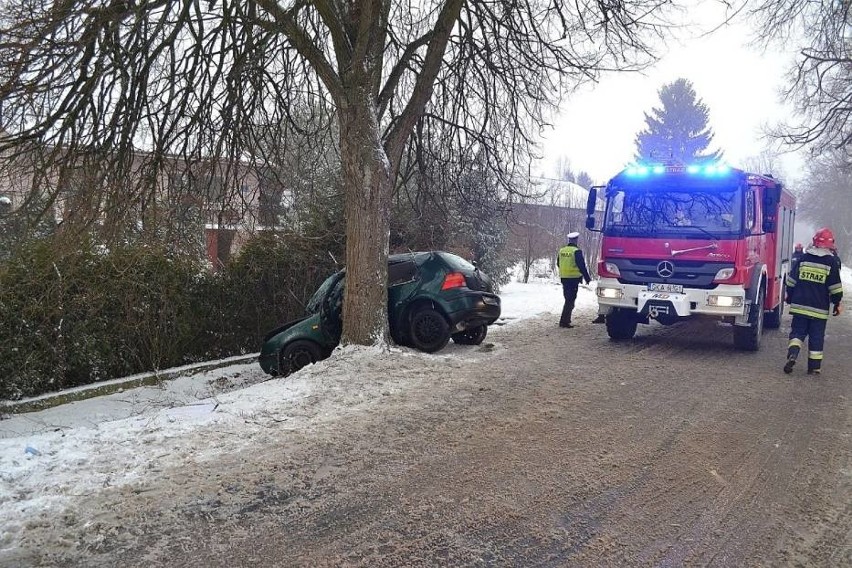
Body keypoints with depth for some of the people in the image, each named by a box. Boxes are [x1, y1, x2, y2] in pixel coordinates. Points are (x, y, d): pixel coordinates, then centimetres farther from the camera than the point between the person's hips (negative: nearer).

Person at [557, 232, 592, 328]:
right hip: (573, 278, -6)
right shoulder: (576, 251, -12)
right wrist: (587, 278, -4)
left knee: (568, 299, 18)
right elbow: (582, 266, -12)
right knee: (570, 300, -4)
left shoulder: (561, 251, 7)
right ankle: (564, 321, -8)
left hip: (563, 277, 6)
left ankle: (566, 319, 23)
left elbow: (558, 264, 18)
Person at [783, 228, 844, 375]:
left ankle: (792, 354, -13)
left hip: (799, 305, 2)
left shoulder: (803, 258, 3)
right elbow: (835, 287, -3)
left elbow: (791, 280, 7)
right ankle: (814, 366, 11)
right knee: (816, 337, 6)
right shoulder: (831, 262, -5)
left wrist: (789, 297, 20)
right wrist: (837, 304, 9)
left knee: (798, 331, 10)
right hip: (819, 308, -2)